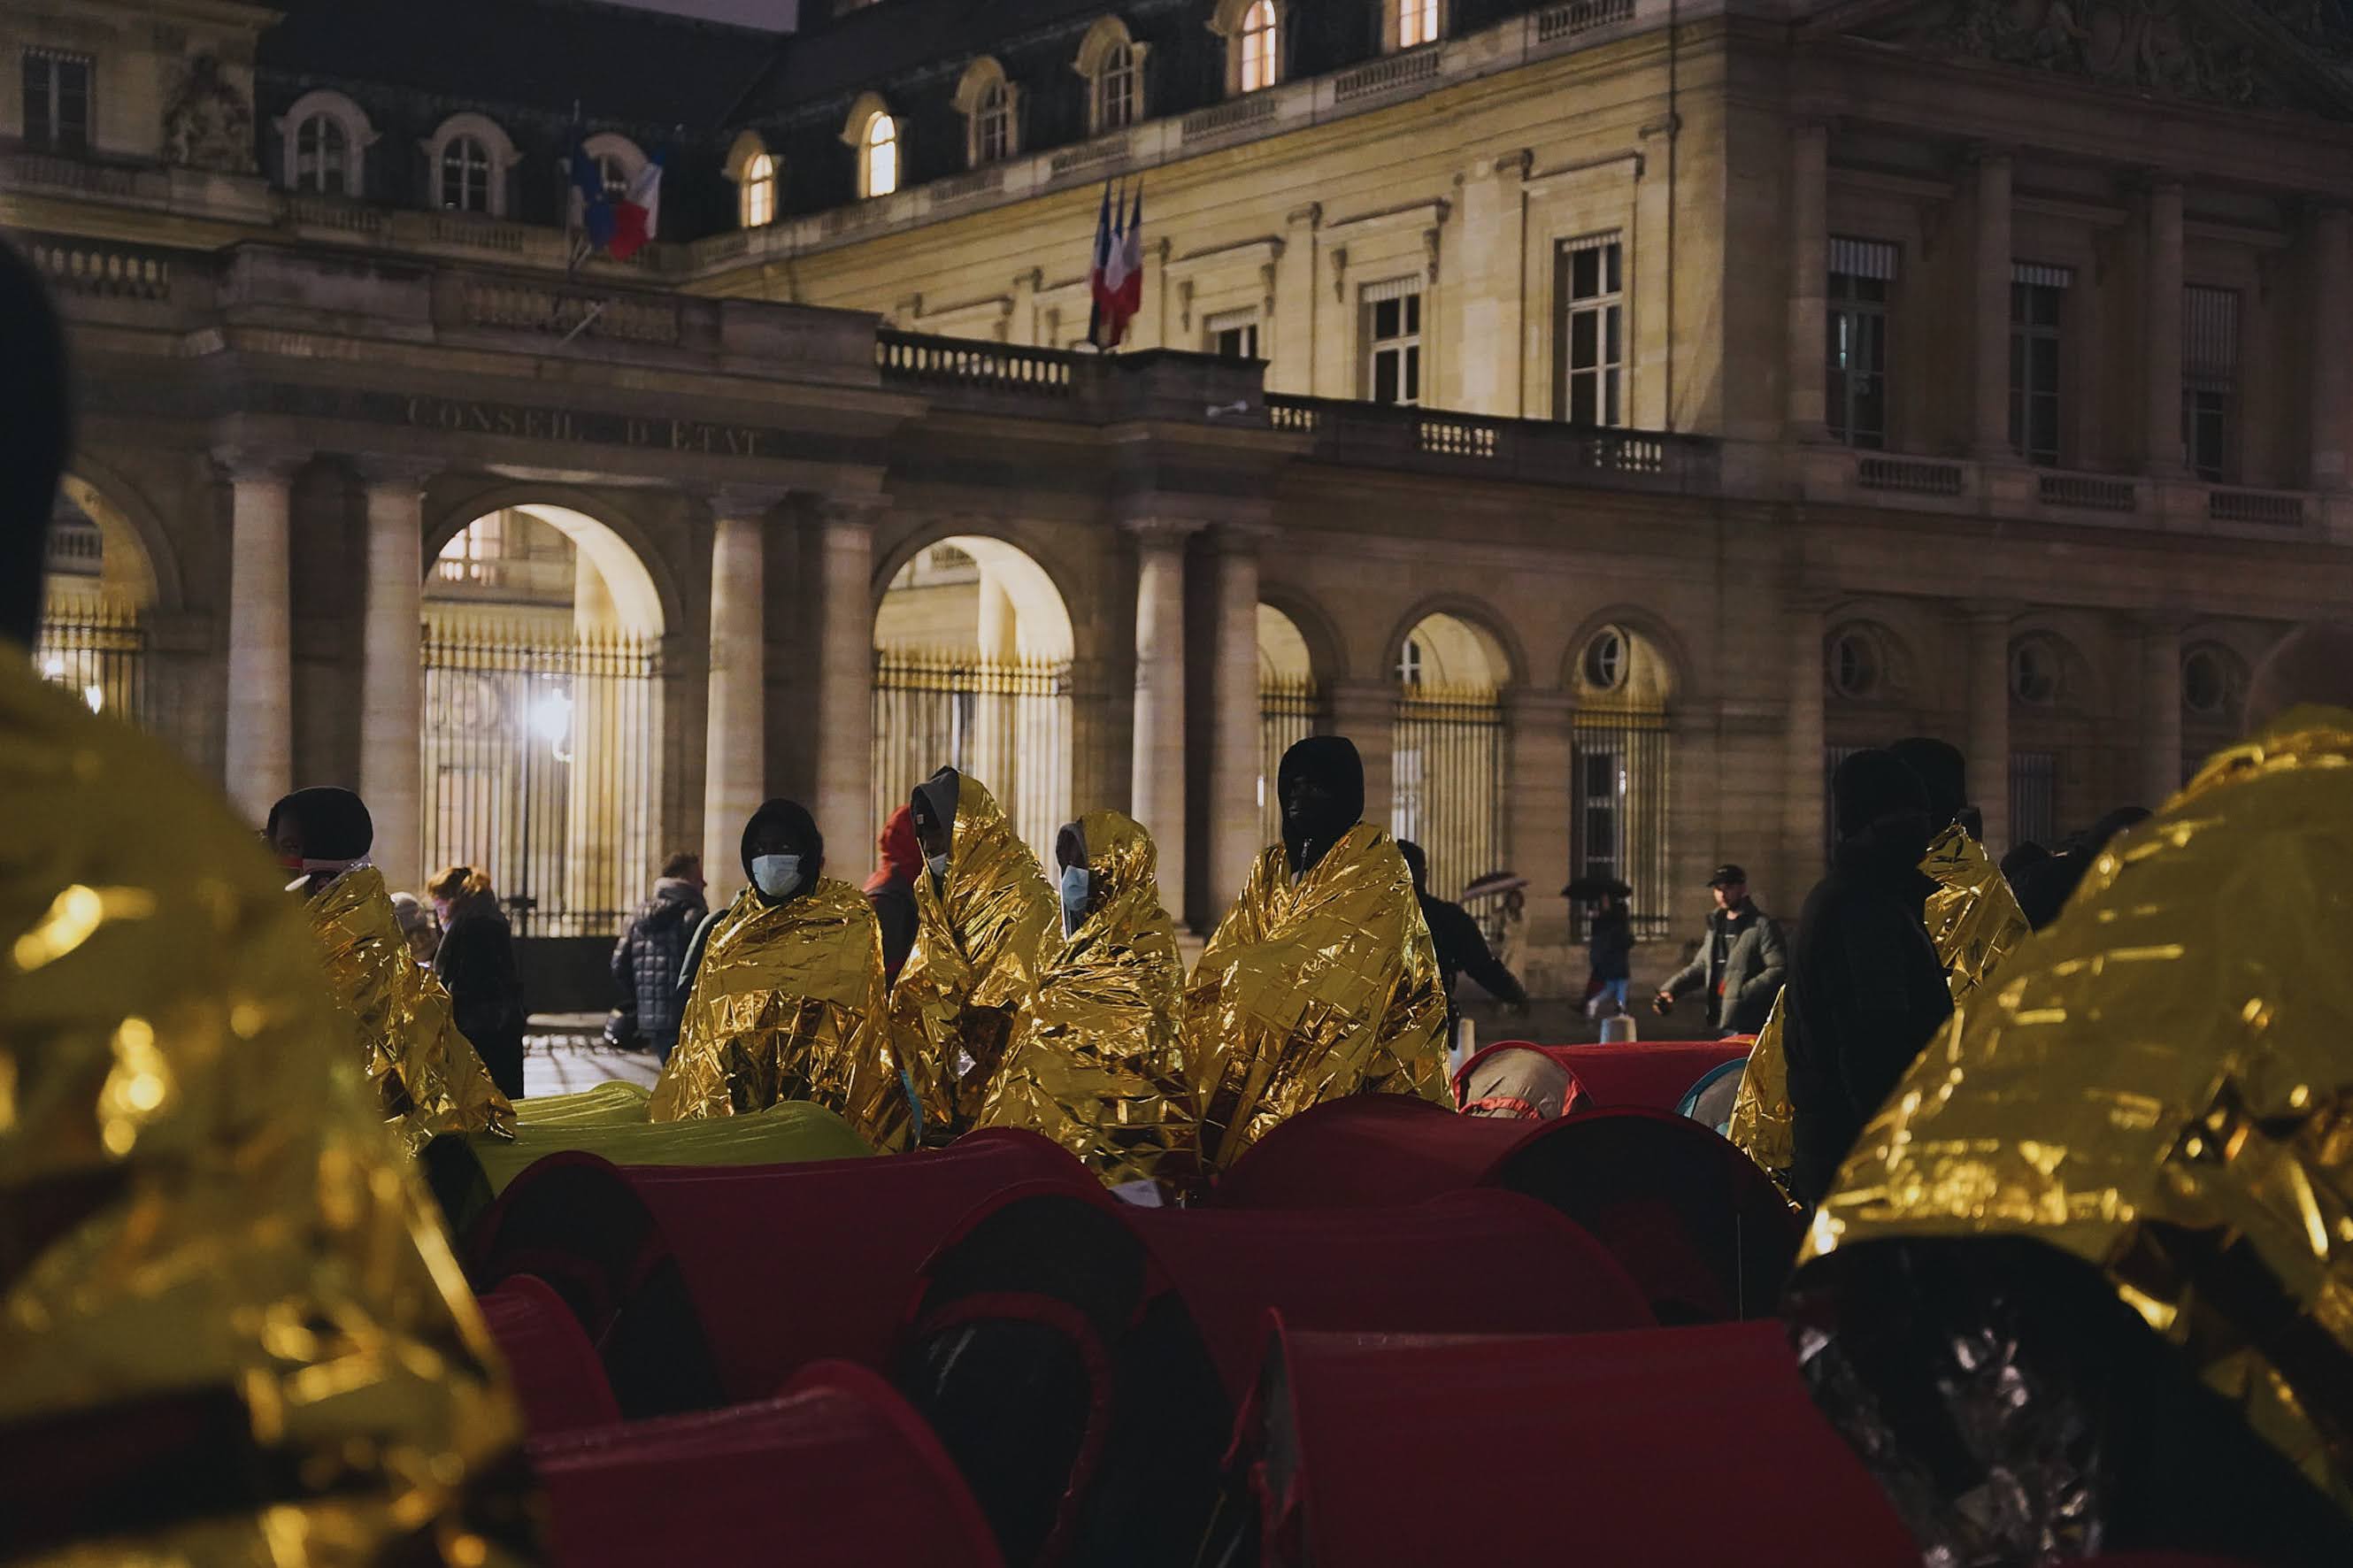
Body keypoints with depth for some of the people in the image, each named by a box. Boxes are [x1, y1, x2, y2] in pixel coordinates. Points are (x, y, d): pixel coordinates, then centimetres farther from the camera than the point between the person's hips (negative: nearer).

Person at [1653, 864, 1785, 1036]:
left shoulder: (1763, 925, -6)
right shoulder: (1715, 926, 20)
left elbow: (1779, 969, -13)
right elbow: (1699, 967, 25)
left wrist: (1744, 993, -21)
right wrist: (1670, 989, 10)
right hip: (1723, 1023, 8)